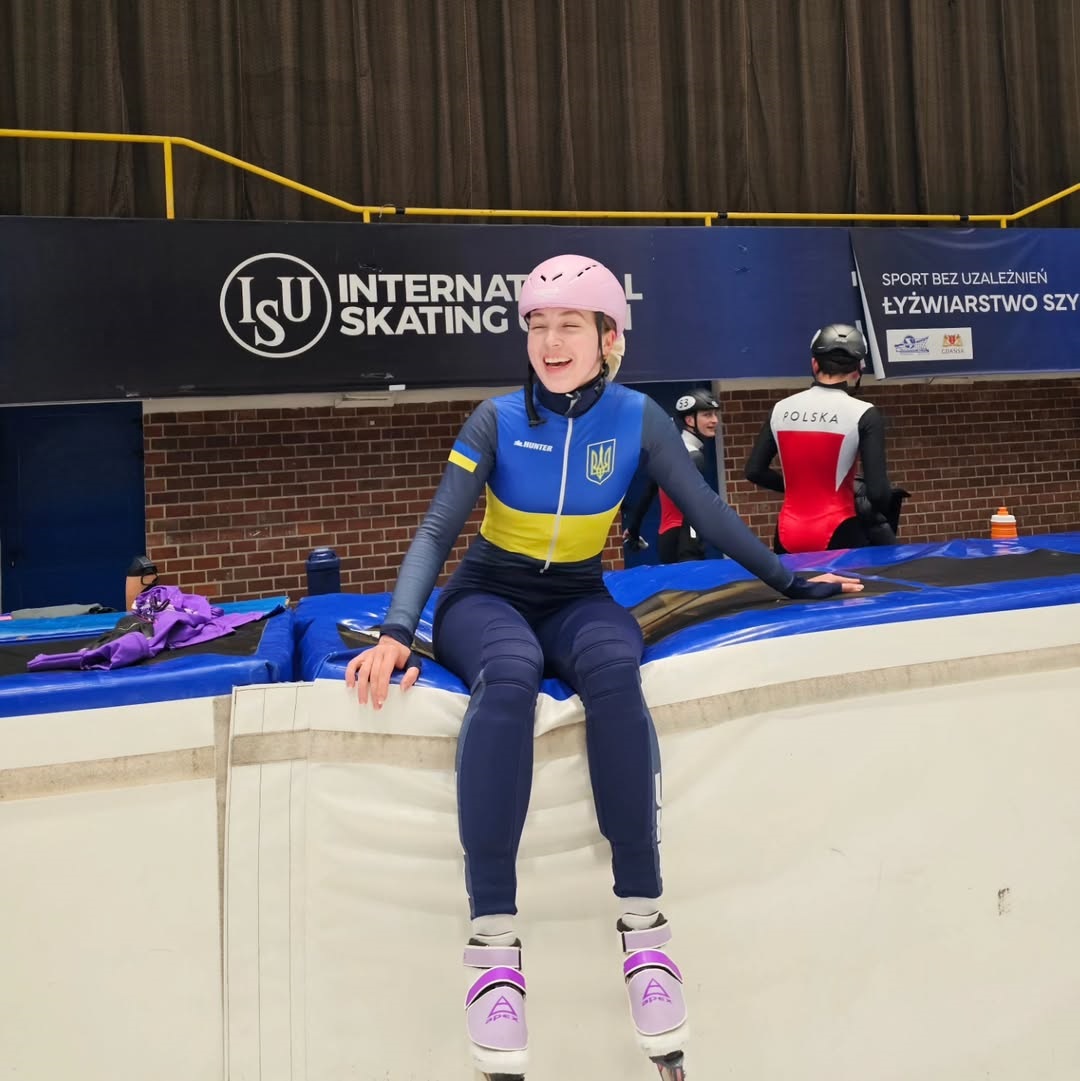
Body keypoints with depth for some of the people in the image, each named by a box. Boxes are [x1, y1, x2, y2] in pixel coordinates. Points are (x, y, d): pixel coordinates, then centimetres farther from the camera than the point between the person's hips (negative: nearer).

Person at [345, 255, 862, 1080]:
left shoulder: (637, 419, -5)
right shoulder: (498, 421, -9)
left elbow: (708, 513, 3)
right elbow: (436, 531, -13)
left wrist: (788, 580, 2)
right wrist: (398, 631, -28)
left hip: (576, 602, 1)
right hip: (486, 598, -1)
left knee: (615, 672, -35)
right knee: (510, 676, -37)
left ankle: (642, 922, -31)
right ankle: (493, 942, -38)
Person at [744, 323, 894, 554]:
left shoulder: (781, 409, 3)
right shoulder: (863, 414, -8)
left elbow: (754, 471, 9)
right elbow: (878, 492, -13)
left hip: (788, 536, 4)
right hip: (838, 535, -4)